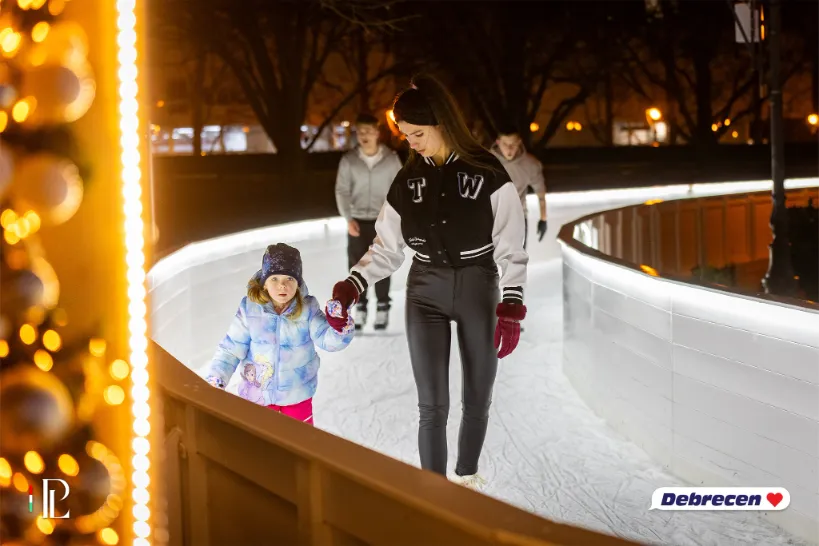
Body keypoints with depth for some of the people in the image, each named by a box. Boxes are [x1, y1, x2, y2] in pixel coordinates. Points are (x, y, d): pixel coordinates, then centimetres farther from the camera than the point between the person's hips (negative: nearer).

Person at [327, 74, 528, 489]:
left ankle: (466, 475, 34)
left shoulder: (486, 173, -10)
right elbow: (386, 248, 3)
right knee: (432, 405, -5)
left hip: (478, 291, -1)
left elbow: (510, 247, -9)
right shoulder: (407, 180, 0)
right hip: (425, 294, 2)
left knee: (477, 399, 12)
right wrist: (352, 286, -11)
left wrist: (511, 306, -17)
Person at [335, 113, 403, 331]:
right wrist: (348, 219, -12)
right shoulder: (349, 160, -7)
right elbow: (342, 191, -4)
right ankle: (360, 308, 13)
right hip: (357, 221, 1)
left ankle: (382, 308, 13)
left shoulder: (391, 158, -8)